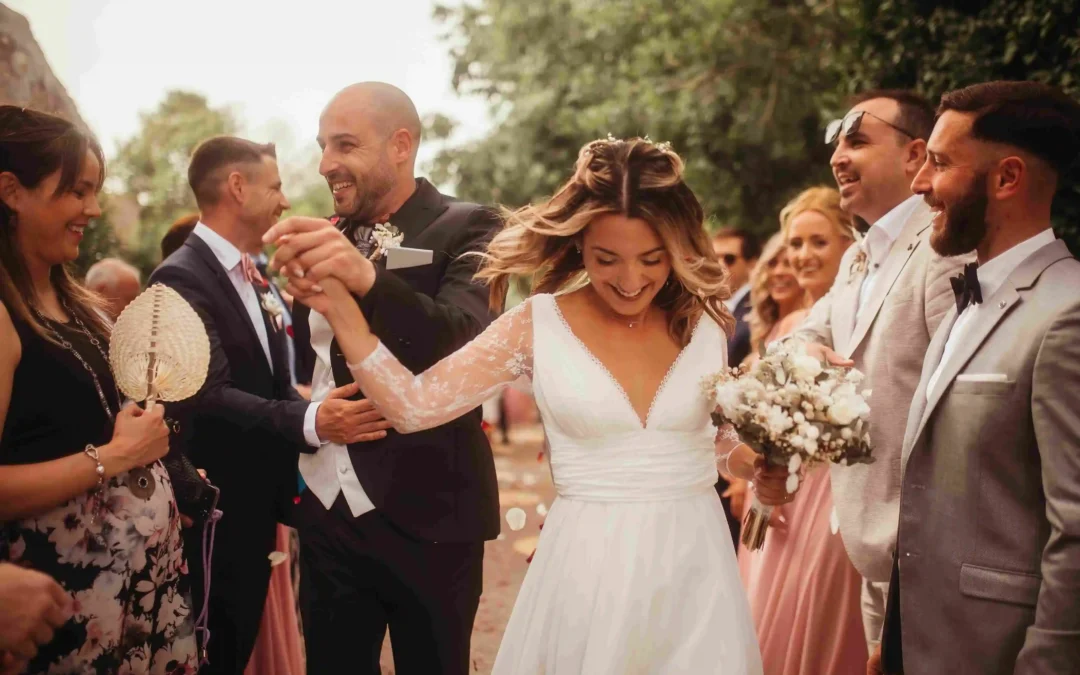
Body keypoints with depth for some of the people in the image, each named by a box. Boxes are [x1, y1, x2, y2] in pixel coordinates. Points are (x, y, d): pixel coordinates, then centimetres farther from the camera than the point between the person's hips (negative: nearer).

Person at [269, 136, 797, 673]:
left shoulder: (703, 322, 0)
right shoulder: (540, 325, -8)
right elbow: (413, 406, -16)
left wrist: (763, 472, -5)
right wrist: (339, 306, -29)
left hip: (694, 567, 3)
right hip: (589, 570, -2)